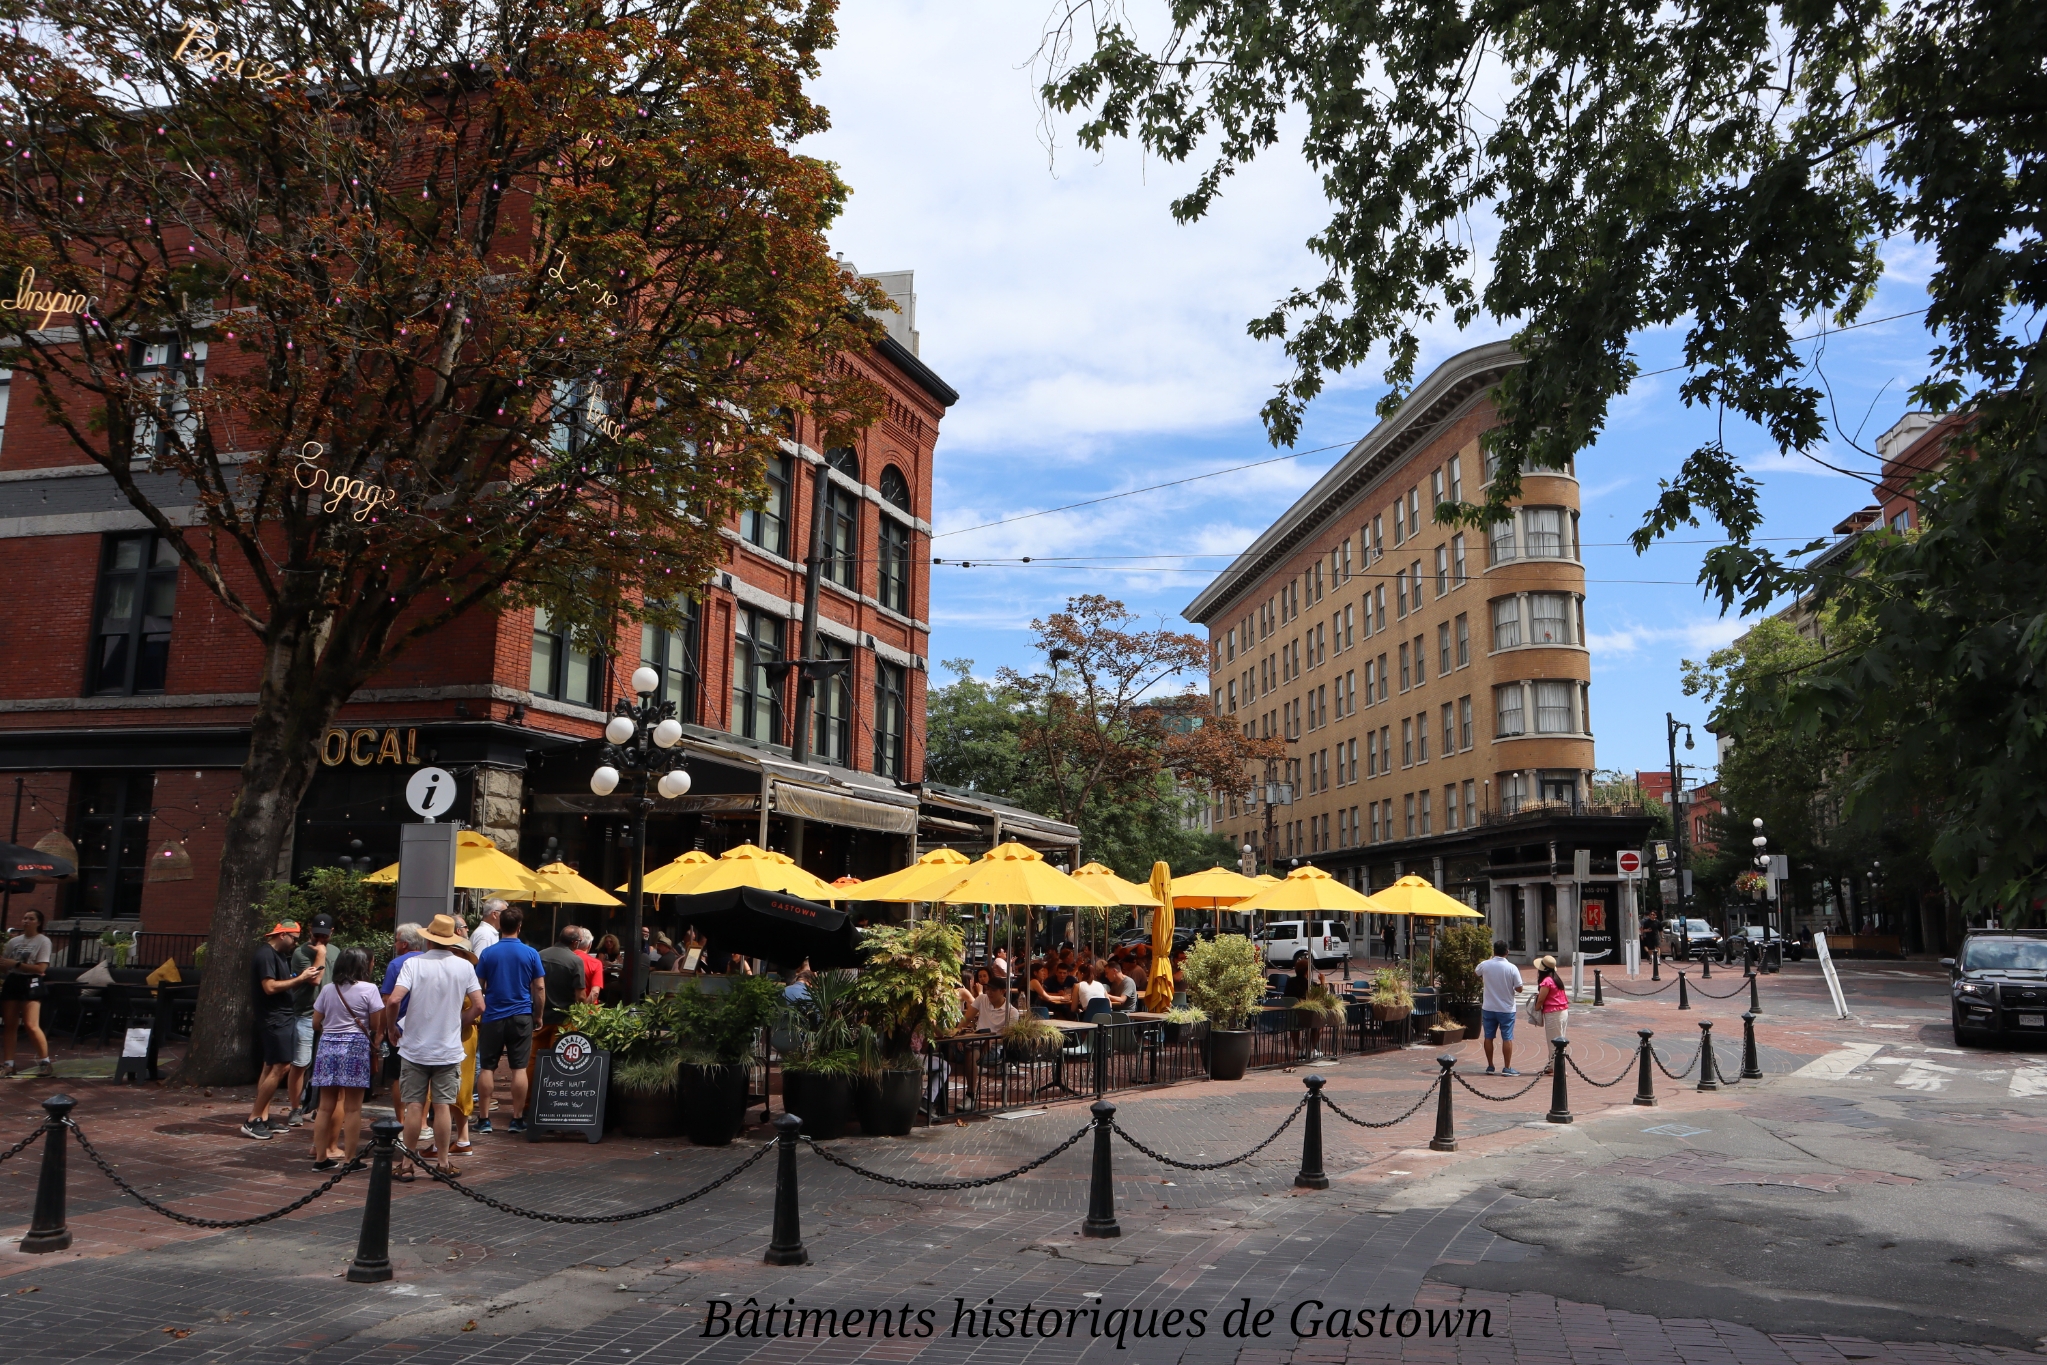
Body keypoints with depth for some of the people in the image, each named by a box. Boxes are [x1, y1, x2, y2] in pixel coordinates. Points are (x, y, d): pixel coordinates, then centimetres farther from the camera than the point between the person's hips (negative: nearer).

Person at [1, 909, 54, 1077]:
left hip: (30, 983, -6)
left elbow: (41, 968, -11)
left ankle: (45, 1061, -3)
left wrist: (17, 964, -14)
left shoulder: (43, 941, -3)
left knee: (31, 1025, -12)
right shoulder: (14, 941, 13)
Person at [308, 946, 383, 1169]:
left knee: (326, 1106, 12)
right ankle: (349, 1158, 3)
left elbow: (316, 1021, 11)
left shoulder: (327, 989, 7)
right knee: (352, 1107, 1)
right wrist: (375, 1041, 12)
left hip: (328, 1045, 4)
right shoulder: (369, 990, -5)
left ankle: (321, 1155, 17)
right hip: (356, 1046, -4)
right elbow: (376, 1025, -6)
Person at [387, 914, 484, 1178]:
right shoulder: (465, 966, -2)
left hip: (415, 1048, -1)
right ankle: (444, 1163, 11)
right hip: (449, 1050, 1)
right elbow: (479, 1007, -4)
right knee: (442, 1106, 6)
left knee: (414, 1107, 5)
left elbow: (394, 1000, -18)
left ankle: (407, 1164, 10)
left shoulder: (413, 963, -7)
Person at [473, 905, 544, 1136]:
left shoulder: (488, 954, -4)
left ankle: (484, 1119, 9)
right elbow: (540, 988, -2)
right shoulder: (531, 954, -4)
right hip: (521, 1017, 0)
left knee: (487, 1068, 8)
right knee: (519, 1068, 3)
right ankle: (517, 1119, 5)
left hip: (493, 1017, 0)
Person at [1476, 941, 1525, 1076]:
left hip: (1488, 1008, 2)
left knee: (1488, 1037, 10)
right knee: (1507, 1038, 5)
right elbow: (1519, 989, -11)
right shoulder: (1512, 968, -15)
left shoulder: (1485, 965, -7)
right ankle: (1507, 1068, 7)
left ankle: (1490, 1067, 16)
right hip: (1506, 1009, -2)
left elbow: (1477, 974, 17)